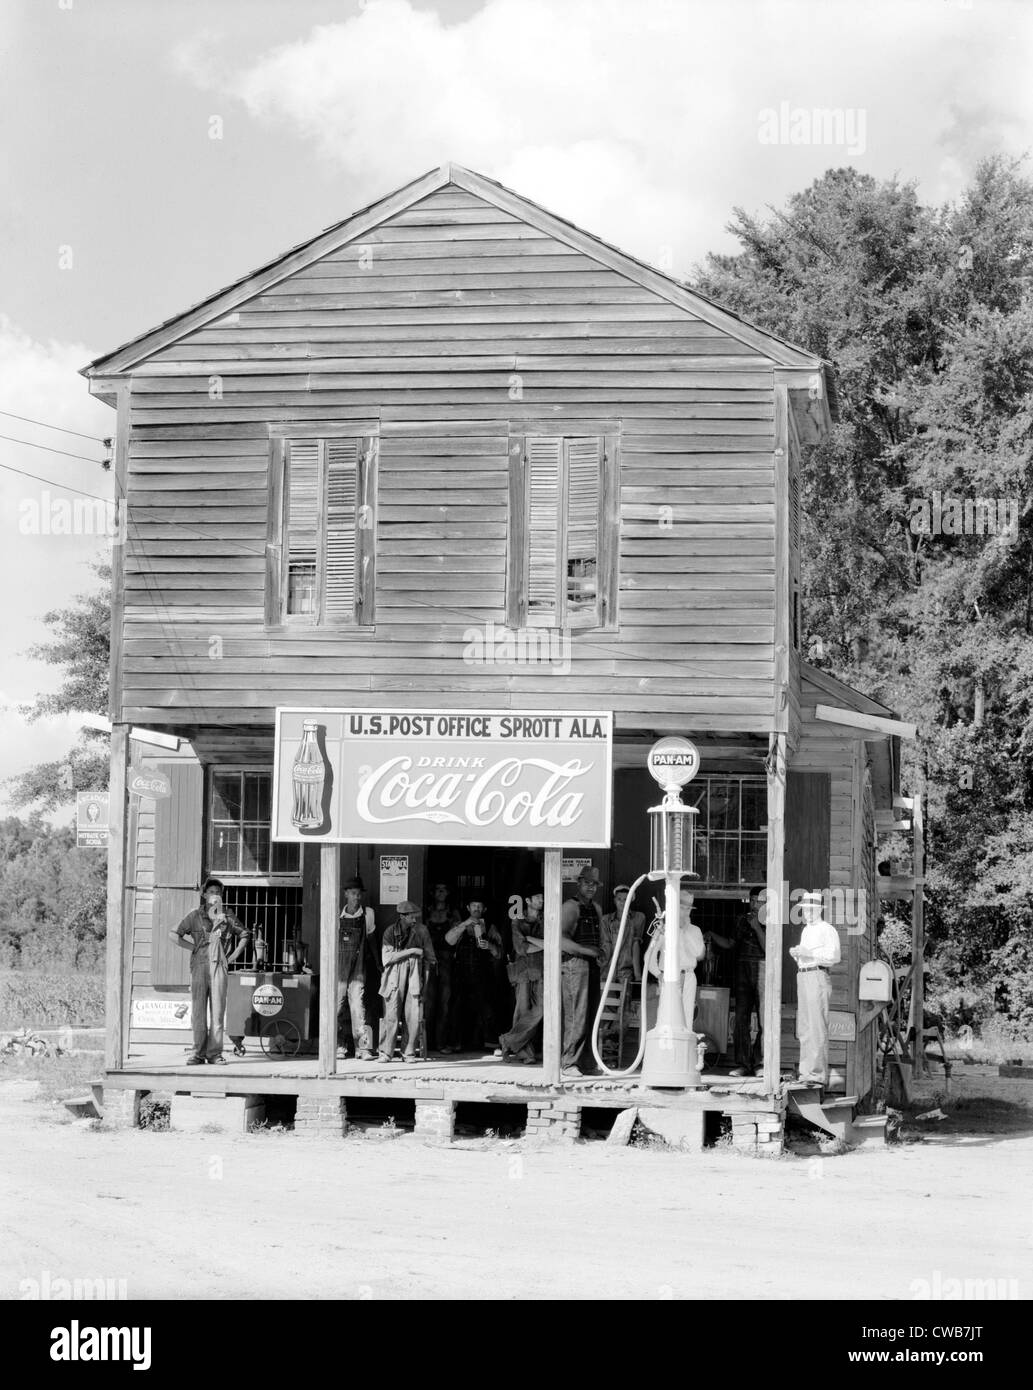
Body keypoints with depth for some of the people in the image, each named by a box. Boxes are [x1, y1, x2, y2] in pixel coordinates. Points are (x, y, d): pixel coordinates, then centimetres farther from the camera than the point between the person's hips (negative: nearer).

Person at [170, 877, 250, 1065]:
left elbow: (245, 935, 22)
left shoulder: (227, 917, 11)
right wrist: (193, 948, 1)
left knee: (218, 1010, -3)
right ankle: (199, 1052, 3)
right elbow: (173, 935, 8)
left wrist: (234, 955, 11)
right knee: (198, 1010, -2)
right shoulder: (195, 916, 7)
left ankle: (215, 1053, 0)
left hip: (220, 966, 1)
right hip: (199, 965, -1)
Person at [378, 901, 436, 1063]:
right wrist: (409, 951, -12)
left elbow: (429, 956, 14)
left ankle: (409, 1053, 4)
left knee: (413, 1016, -5)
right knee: (391, 1015, -8)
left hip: (414, 977, 2)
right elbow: (387, 957, -8)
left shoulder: (421, 931, 6)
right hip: (395, 977, -2)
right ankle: (385, 1053, -1)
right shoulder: (390, 932, 1)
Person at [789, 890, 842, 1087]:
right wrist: (796, 953, 10)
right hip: (802, 976, 9)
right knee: (804, 1028, 10)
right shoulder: (806, 930, 22)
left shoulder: (827, 930, -6)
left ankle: (818, 1074, -14)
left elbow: (834, 956, -19)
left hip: (818, 977, -9)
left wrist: (808, 953, -21)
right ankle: (806, 1071, 15)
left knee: (817, 1028, -12)